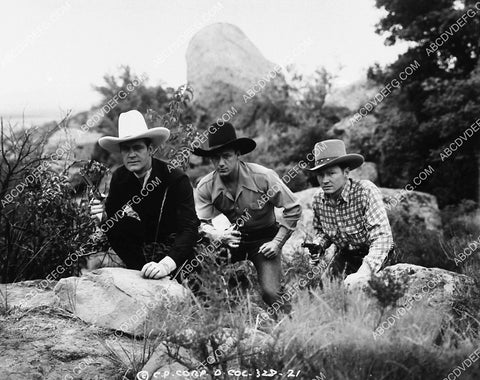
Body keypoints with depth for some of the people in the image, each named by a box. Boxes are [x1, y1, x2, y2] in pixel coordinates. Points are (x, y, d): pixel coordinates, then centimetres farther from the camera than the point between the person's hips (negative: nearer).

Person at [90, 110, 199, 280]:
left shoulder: (177, 179, -21)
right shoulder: (119, 177, -5)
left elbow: (189, 229, -29)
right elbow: (110, 214, 4)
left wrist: (166, 265, -45)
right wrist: (101, 217, -23)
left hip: (175, 247, -5)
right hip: (141, 247, 5)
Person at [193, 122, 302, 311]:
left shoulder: (263, 176, -19)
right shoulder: (205, 187, -11)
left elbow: (293, 209, -11)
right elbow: (201, 223, -12)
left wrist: (277, 242, -16)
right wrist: (219, 236, -35)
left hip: (264, 239, -3)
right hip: (232, 238, 3)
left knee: (270, 293, -22)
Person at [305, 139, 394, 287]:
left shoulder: (366, 191, -27)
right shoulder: (318, 199, -9)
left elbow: (382, 236, -36)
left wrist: (364, 272, -48)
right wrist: (318, 245, -14)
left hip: (372, 255, -5)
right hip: (345, 255, 5)